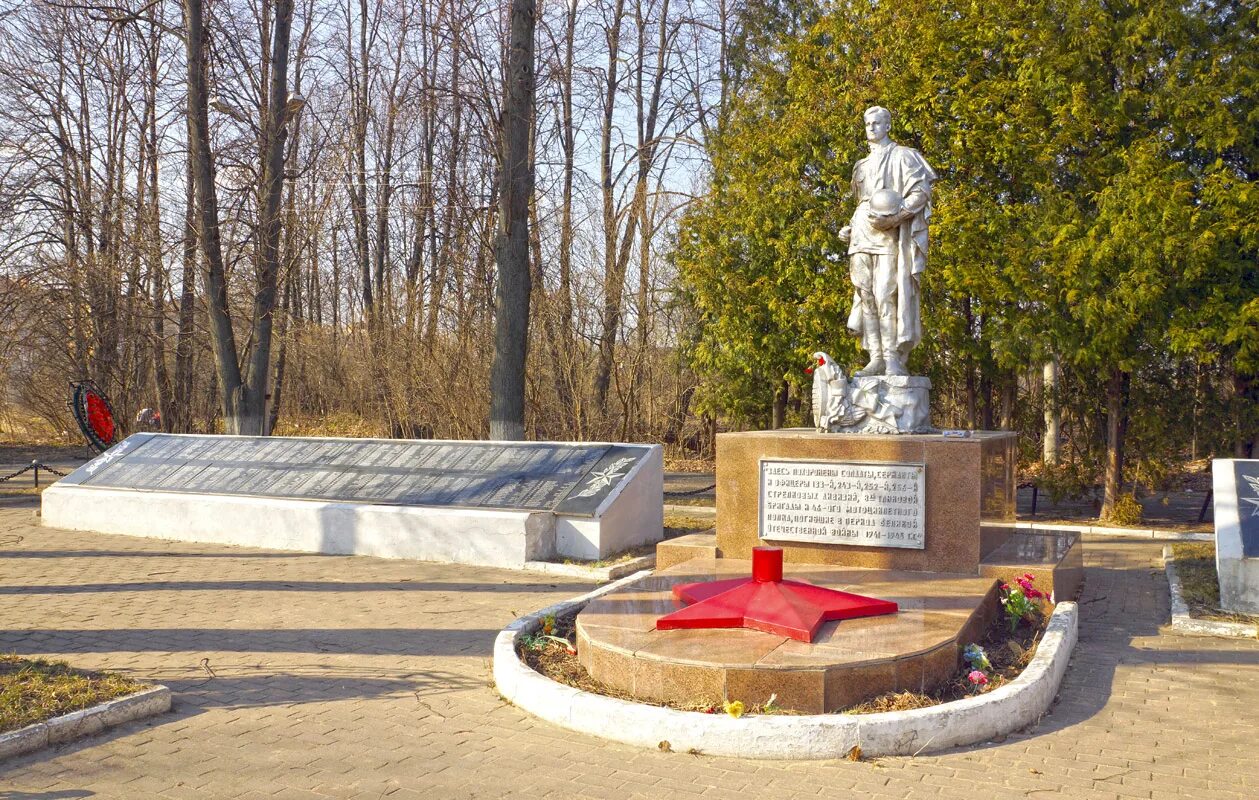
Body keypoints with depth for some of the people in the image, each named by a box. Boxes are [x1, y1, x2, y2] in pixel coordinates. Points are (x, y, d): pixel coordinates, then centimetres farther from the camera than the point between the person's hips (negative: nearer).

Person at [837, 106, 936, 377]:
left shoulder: (902, 156, 6)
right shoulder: (863, 166, 25)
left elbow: (922, 191, -4)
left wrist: (894, 217, -18)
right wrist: (850, 227, 12)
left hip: (889, 234, -6)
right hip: (862, 236, 6)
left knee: (886, 293, -16)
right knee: (865, 295, -3)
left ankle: (894, 360, -17)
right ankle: (876, 359, -4)